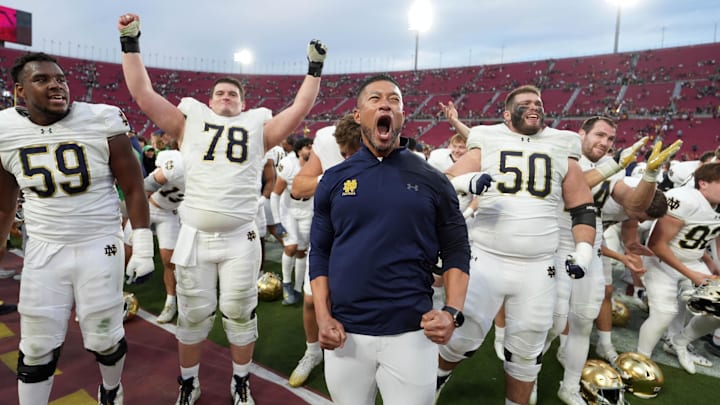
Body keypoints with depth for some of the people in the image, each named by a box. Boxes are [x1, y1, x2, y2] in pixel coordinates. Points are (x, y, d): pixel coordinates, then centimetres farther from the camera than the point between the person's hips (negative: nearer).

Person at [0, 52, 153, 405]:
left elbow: (133, 189, -5)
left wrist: (143, 248, -8)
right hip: (43, 252, 3)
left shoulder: (101, 123, -11)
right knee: (36, 349, 9)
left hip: (100, 247, -2)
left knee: (105, 339, 8)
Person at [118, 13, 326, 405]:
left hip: (240, 239, 0)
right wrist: (131, 44, 6)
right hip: (194, 237, 1)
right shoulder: (190, 123, 9)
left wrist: (314, 69, 5)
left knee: (240, 315, 10)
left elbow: (300, 109, 5)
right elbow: (143, 94, 8)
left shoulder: (258, 129, 8)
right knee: (193, 315, 12)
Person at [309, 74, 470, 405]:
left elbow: (456, 251, 3)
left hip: (411, 334, -1)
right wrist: (323, 316, -4)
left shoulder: (431, 180, 1)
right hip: (345, 333, 2)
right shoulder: (334, 179, 3)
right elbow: (320, 252, 5)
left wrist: (453, 312, -11)